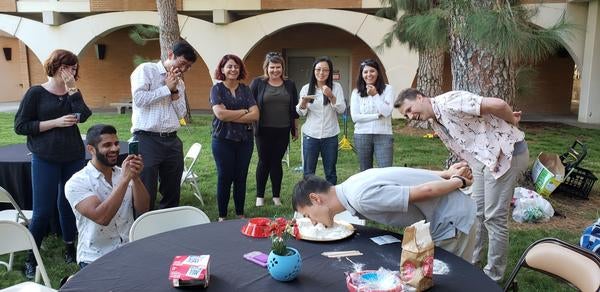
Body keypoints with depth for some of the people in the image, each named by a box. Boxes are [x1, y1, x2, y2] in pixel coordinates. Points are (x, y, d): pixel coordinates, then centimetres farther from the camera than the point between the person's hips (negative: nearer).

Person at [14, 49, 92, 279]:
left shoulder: (72, 93, 9)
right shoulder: (36, 93, -3)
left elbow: (83, 116, -9)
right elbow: (20, 126, -6)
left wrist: (72, 88, -11)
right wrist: (55, 122, -14)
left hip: (74, 158, 4)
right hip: (45, 160, -4)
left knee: (68, 204, 9)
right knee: (43, 210, -3)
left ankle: (70, 248, 24)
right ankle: (31, 258, 12)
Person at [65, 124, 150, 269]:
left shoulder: (124, 174, 7)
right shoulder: (77, 182, -8)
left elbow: (143, 210, -4)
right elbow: (101, 217, -22)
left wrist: (135, 178, -18)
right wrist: (124, 179, -23)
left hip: (130, 251, 5)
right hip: (96, 259, -5)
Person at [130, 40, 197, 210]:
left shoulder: (180, 82, 17)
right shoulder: (146, 70, -1)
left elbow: (181, 114, 11)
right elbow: (139, 99, -14)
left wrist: (175, 90, -1)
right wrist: (167, 88, -8)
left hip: (172, 141, 6)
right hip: (147, 139, -6)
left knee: (172, 194, 13)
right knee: (146, 195, -4)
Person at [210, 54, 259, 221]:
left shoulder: (245, 90, 7)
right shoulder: (217, 89, -1)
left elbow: (255, 115, -5)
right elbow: (220, 114, -16)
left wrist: (230, 117, -13)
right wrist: (244, 111, -9)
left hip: (245, 140, 3)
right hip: (223, 140, -3)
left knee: (241, 178, 8)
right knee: (224, 178, 3)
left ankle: (240, 214, 21)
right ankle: (222, 217, 15)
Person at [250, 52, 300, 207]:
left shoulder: (290, 85, 7)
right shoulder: (258, 83, -2)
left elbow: (294, 109, 11)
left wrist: (296, 128, 11)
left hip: (283, 131, 2)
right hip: (264, 130, -2)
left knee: (276, 162, 8)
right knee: (264, 161, 5)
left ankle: (276, 196, 18)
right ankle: (259, 196, 18)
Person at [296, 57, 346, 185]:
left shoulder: (336, 87, 0)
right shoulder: (306, 88, 3)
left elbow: (342, 109, -7)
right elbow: (300, 113, 4)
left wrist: (331, 96, -24)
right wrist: (303, 102, -17)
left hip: (330, 136, 0)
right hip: (310, 135, 1)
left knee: (330, 172, 9)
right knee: (308, 172, 7)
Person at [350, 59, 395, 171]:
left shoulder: (388, 89, 0)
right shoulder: (356, 92, 3)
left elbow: (387, 112, -11)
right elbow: (355, 117, -7)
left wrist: (375, 95, -12)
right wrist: (378, 116, -10)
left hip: (383, 135, -1)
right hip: (362, 136, 2)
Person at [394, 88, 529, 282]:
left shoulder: (450, 102, -20)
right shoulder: (436, 124, 10)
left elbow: (497, 104, -23)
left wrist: (513, 122, -6)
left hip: (508, 153, -9)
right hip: (485, 159, 9)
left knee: (494, 217, -2)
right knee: (476, 213, 16)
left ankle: (493, 276, 12)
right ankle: (469, 262, 31)